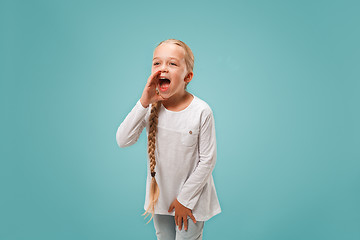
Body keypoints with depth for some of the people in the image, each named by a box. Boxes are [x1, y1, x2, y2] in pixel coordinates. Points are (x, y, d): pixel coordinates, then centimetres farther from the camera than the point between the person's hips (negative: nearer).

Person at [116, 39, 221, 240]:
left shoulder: (201, 111, -21)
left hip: (191, 195, -3)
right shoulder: (151, 107, -11)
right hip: (160, 195, 4)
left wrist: (185, 198, -10)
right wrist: (143, 103, -27)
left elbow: (208, 160, -14)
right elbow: (122, 141, -17)